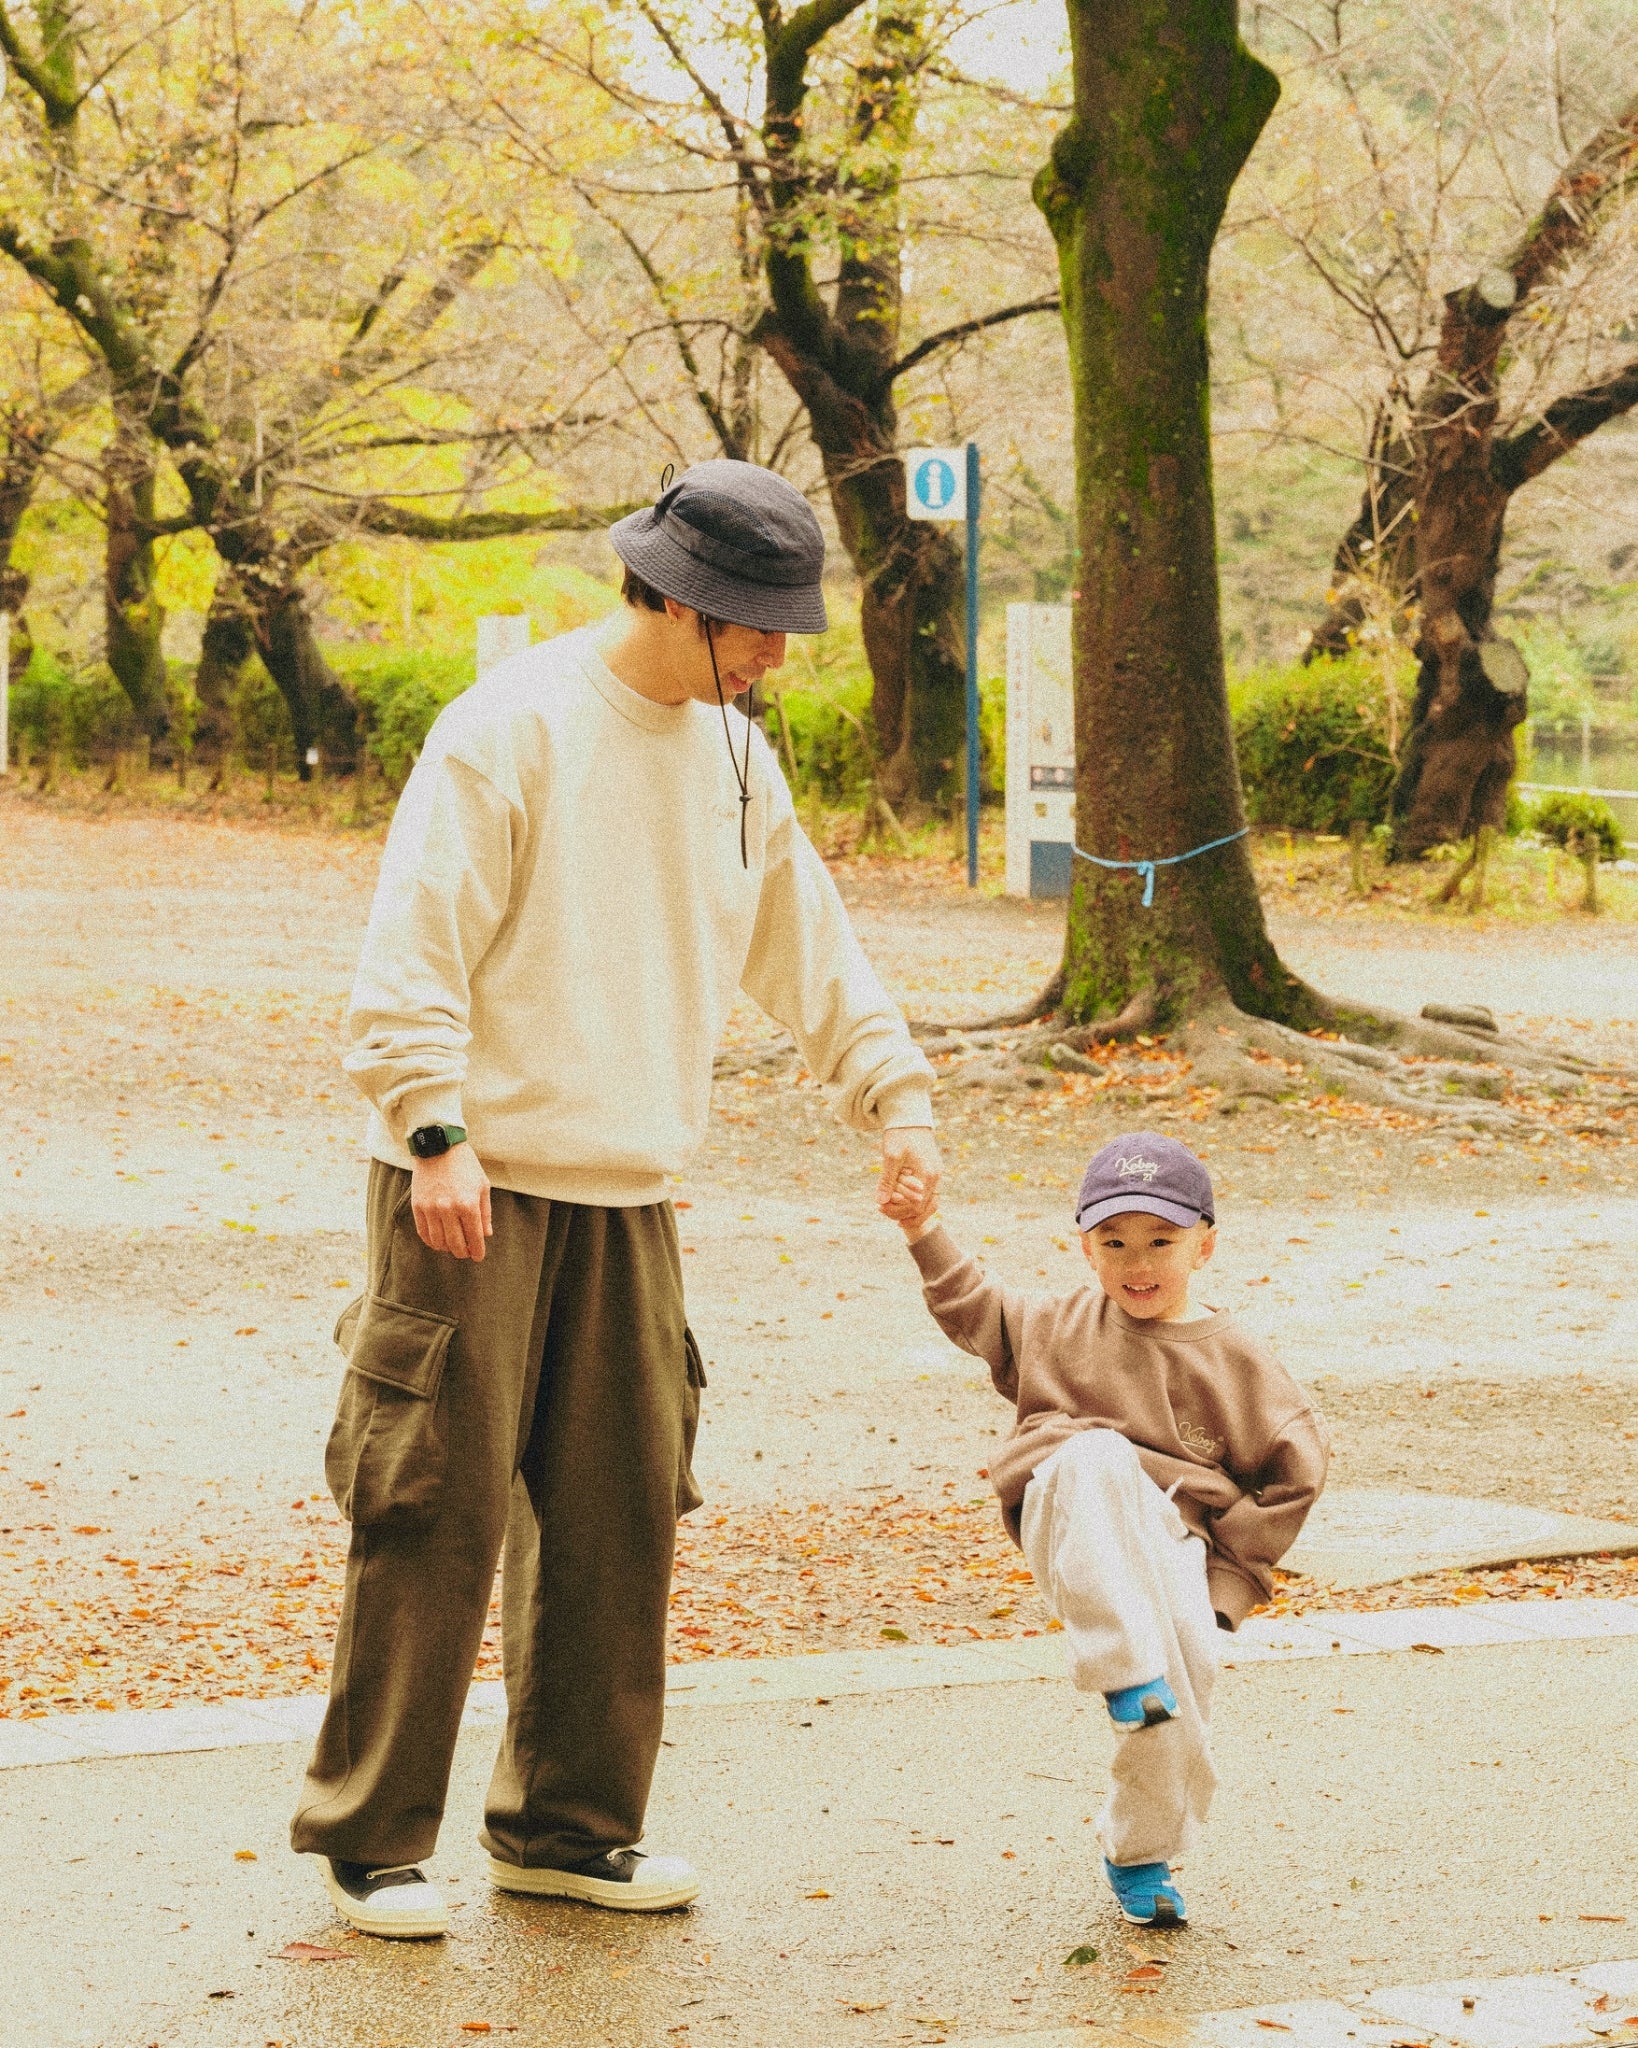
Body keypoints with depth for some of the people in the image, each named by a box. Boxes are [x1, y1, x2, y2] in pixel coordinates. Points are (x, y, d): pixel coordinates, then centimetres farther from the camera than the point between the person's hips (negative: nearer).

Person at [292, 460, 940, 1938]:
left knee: (618, 1519, 9)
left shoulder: (734, 758, 13)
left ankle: (568, 1825, 20)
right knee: (437, 1513, -5)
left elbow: (808, 947, 22)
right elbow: (412, 952, -14)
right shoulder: (512, 726, -10)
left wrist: (896, 1092, 11)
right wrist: (436, 1128, -23)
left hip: (627, 1198, 7)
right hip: (474, 1193, -7)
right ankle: (373, 1838, 4)